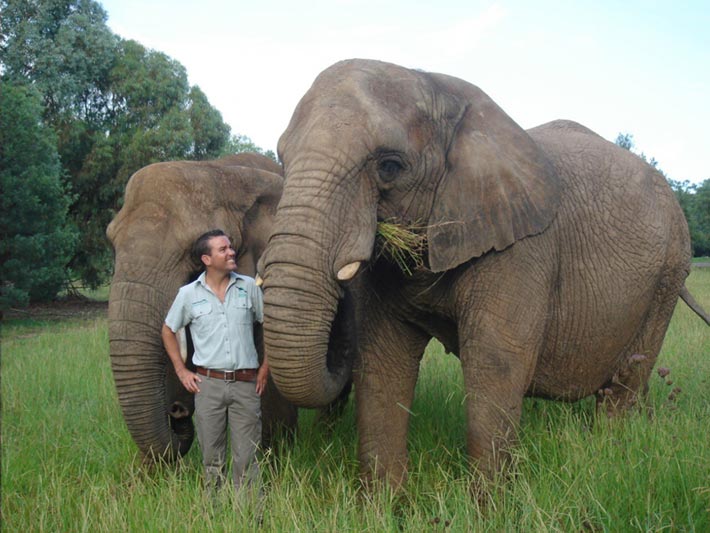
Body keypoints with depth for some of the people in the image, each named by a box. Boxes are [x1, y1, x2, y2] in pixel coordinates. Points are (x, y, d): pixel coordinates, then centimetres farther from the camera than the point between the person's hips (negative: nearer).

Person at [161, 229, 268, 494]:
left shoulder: (249, 287, 3)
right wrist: (181, 371, 8)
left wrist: (265, 367, 8)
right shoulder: (188, 294, 2)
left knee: (246, 457, 2)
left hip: (246, 383, 0)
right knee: (212, 456, 8)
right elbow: (168, 331, 14)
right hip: (208, 384, 0)